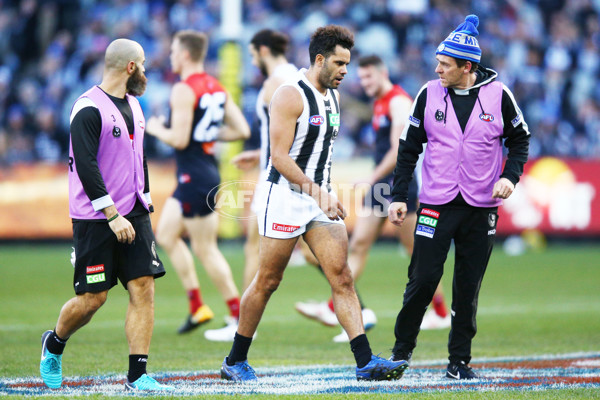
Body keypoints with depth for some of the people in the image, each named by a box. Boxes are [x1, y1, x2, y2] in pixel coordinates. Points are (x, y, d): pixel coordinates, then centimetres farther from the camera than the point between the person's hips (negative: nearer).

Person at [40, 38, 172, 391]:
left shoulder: (133, 105, 15)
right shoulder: (89, 109, -13)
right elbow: (85, 166, -18)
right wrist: (112, 215, -21)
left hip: (133, 215, 7)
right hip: (96, 220, -7)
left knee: (144, 288, -5)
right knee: (93, 297, -2)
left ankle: (138, 375, -4)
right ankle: (54, 345, 27)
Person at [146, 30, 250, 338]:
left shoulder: (183, 90, -15)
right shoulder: (217, 88, 11)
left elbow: (179, 139, -21)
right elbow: (242, 130, 9)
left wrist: (156, 129, -3)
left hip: (195, 177, -9)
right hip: (207, 170, 9)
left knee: (205, 249, -3)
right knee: (165, 234, 17)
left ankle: (239, 317, -1)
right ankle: (197, 306, 15)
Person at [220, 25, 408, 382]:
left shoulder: (332, 96, 12)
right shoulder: (290, 96, -14)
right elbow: (280, 158, -19)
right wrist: (317, 193, -25)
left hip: (321, 197, 7)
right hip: (286, 196, -7)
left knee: (343, 278, -4)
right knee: (268, 282, 2)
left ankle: (366, 362, -9)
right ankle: (235, 362, 16)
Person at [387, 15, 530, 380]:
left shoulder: (498, 95, -3)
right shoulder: (429, 94, 0)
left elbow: (520, 140, 9)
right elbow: (409, 148, 7)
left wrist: (510, 176, -8)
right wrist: (399, 196, 2)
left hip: (482, 208, 0)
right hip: (436, 204, 0)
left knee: (469, 288, 4)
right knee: (423, 279, -7)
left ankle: (460, 361, 14)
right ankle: (402, 350, 10)